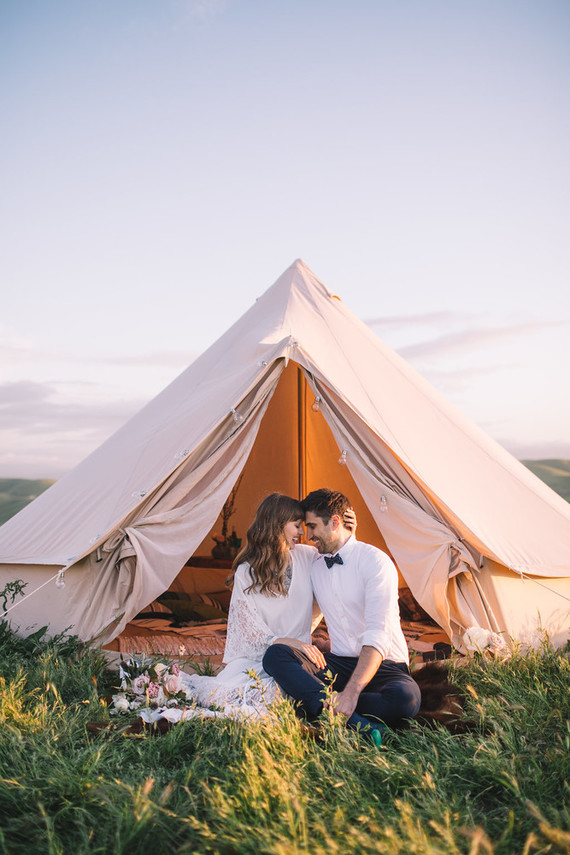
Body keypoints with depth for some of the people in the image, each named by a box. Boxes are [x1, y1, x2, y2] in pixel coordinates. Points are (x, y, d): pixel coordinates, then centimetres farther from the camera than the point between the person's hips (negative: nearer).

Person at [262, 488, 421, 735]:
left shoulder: (375, 560, -12)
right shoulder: (314, 567, 10)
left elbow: (378, 633, -23)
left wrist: (352, 692, -34)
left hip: (382, 665, -5)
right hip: (338, 664, 5)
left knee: (406, 697, -38)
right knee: (276, 654, -22)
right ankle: (356, 724, -36)